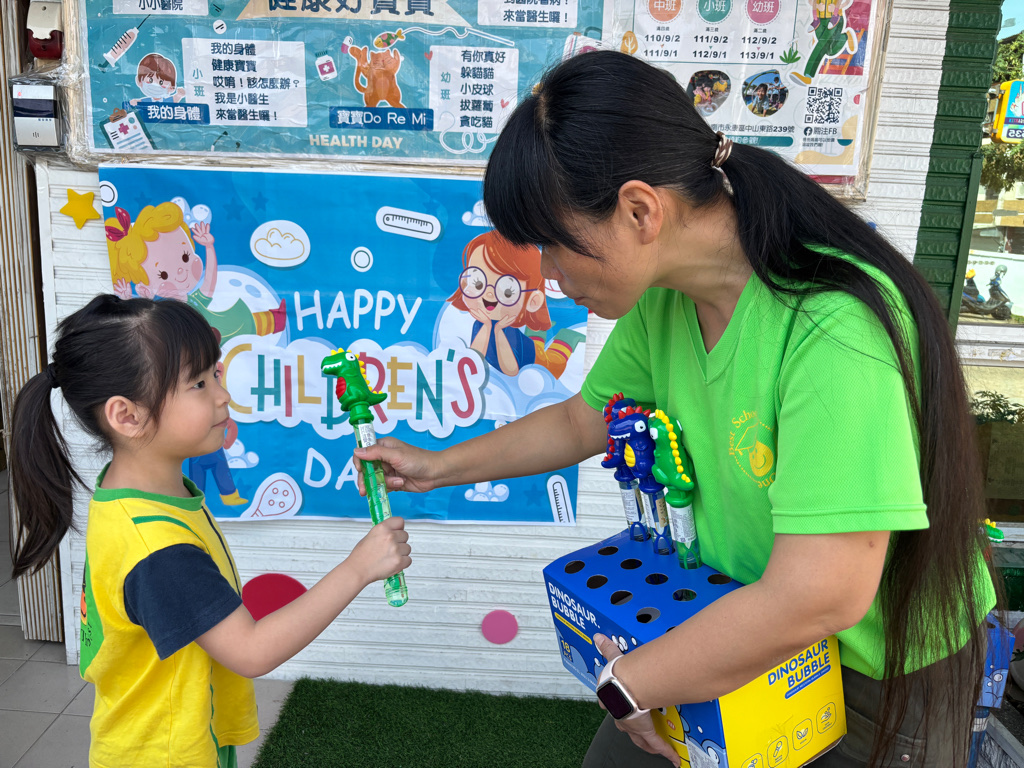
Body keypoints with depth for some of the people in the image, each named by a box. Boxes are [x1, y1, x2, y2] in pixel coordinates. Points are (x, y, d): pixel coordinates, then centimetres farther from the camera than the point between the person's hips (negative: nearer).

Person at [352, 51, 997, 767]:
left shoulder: (835, 328, -34)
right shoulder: (661, 296, -9)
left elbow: (819, 597, -36)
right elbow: (583, 421, 7)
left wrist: (625, 683, -22)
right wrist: (439, 466, 12)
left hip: (884, 672, -5)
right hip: (745, 626, 6)